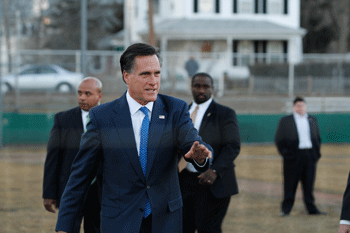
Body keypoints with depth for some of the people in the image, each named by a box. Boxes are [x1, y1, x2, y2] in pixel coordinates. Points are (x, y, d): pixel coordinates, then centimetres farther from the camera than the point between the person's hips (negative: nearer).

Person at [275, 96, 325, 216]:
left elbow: (317, 138, 20)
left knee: (309, 184, 6)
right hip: (293, 156, -3)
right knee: (290, 185, -1)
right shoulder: (285, 121, 2)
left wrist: (317, 152, 9)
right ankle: (286, 209, 5)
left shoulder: (312, 120, 14)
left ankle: (312, 209, 12)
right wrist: (285, 153, -6)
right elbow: (279, 139, 2)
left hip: (310, 156, 3)